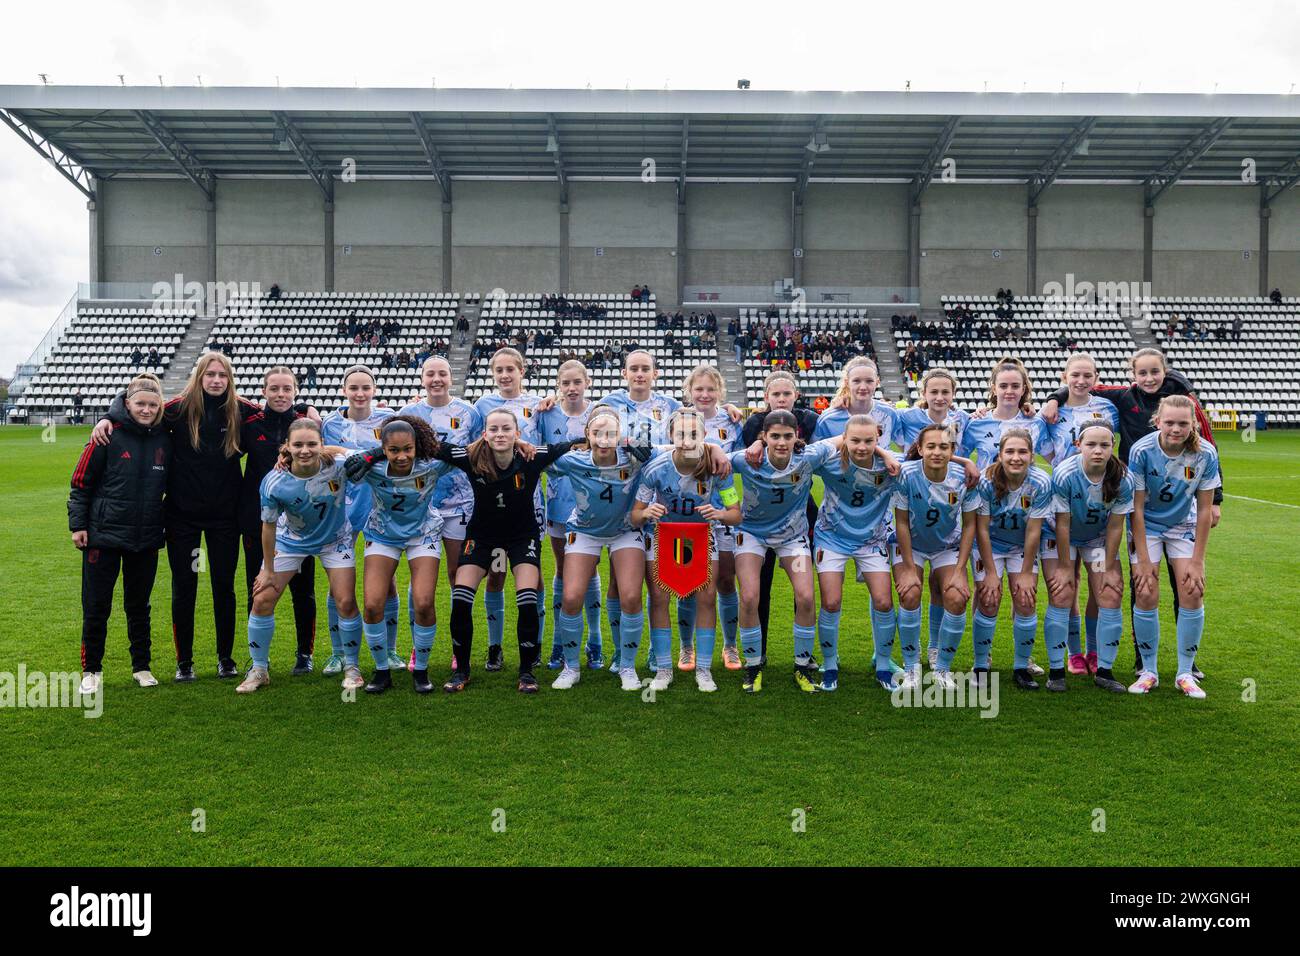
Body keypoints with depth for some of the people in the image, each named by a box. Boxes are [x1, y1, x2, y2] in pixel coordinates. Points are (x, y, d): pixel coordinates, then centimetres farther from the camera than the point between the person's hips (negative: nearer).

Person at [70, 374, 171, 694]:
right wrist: (78, 524, -6)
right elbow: (81, 482, -4)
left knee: (139, 607, 13)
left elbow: (169, 483, 14)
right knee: (96, 607, 5)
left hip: (146, 538, 3)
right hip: (104, 535, -3)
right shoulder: (109, 436, -8)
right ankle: (91, 670, 19)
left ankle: (142, 667, 25)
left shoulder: (165, 439, 2)